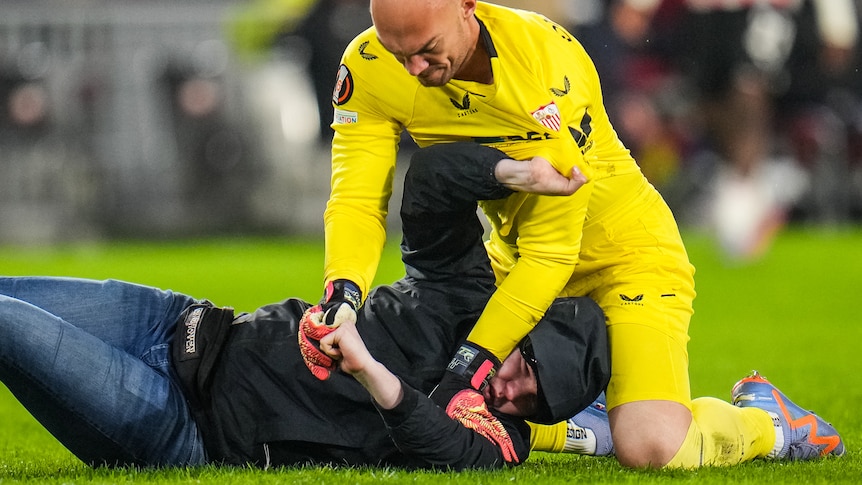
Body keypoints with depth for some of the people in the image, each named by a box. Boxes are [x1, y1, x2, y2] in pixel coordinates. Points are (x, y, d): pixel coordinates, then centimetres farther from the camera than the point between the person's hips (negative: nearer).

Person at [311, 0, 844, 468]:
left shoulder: (546, 64, -34)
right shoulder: (370, 69, -19)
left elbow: (550, 250, -31)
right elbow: (358, 198, -19)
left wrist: (473, 363, -36)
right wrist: (342, 292, -41)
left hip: (623, 249, -6)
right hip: (515, 252, 6)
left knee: (653, 448, -23)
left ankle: (764, 422, 9)